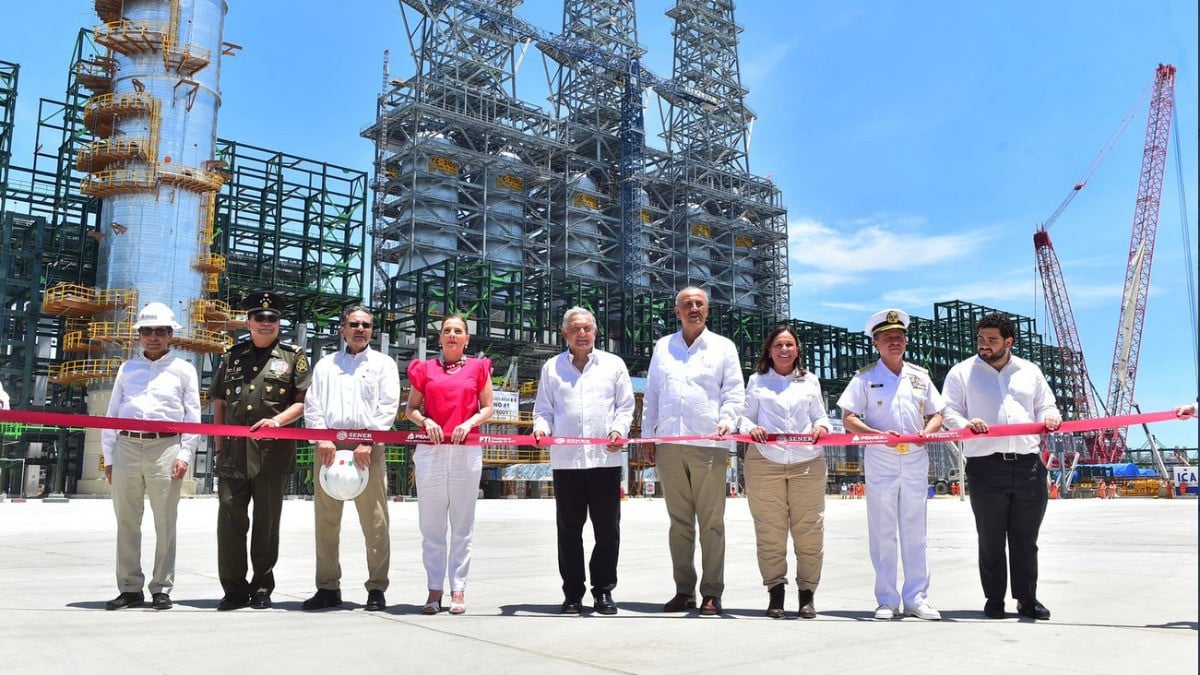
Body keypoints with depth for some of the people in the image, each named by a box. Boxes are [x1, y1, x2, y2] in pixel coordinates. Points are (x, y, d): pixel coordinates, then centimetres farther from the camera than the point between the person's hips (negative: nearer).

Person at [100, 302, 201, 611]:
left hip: (165, 447, -3)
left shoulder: (183, 369, 10)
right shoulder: (127, 369, 18)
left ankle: (162, 589, 7)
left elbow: (193, 415, 6)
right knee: (126, 522, 6)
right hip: (127, 447, 3)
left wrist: (185, 455, -4)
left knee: (165, 522, -1)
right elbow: (112, 414, 16)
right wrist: (108, 457, 9)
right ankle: (130, 588, 14)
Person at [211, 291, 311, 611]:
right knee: (230, 518, 1)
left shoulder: (294, 357, 7)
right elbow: (219, 402, 18)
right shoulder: (234, 356, 16)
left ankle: (262, 588, 16)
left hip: (273, 452, -3)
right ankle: (234, 589, 12)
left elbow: (304, 401, 0)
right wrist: (219, 444, 10)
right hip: (233, 451, 3)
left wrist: (277, 420, -16)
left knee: (266, 521, 5)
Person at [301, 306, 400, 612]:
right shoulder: (325, 365, 19)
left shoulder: (383, 364, 12)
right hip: (329, 447, 3)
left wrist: (368, 442, -10)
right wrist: (322, 439, -7)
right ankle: (328, 587, 12)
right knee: (326, 520, 4)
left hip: (368, 448, -2)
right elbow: (312, 406, 9)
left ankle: (377, 588, 1)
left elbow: (388, 407, 1)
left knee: (375, 521, -5)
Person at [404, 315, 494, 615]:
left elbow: (487, 407, 9)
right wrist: (425, 421, -6)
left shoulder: (478, 367, 9)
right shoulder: (425, 369, 11)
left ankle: (458, 590, 9)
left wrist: (470, 423, -9)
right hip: (430, 451, 1)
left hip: (467, 451, -1)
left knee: (462, 524, 3)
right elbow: (410, 408, 14)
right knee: (431, 525, 4)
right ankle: (434, 589, 11)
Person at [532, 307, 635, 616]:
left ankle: (603, 591, 14)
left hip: (605, 458, 0)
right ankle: (572, 593, 15)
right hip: (565, 460, 1)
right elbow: (544, 409, 14)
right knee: (569, 530, 5)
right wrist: (541, 427, -7)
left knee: (607, 529, 2)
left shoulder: (613, 364, 11)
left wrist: (619, 430, -8)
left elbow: (625, 407, 10)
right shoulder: (552, 367, 13)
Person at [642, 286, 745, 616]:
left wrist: (727, 419, -13)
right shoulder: (662, 347, 16)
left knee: (711, 521, -2)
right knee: (679, 521, 7)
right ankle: (683, 590, 14)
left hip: (708, 446, -3)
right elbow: (651, 394, 17)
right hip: (669, 445, 3)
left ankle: (711, 593, 5)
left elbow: (734, 392, 6)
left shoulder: (723, 347, 9)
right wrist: (647, 435, 11)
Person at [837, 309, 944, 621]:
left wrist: (928, 430, -6)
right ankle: (887, 600, 8)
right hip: (880, 461, -3)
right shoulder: (865, 377, 3)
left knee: (915, 532, 6)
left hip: (916, 461, 3)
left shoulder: (920, 376, 14)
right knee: (882, 533, 1)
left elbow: (936, 414, 17)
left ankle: (917, 598, 13)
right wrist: (880, 435, -18)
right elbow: (848, 419, -3)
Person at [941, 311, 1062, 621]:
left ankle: (1027, 598, 18)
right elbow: (949, 411, 2)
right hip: (985, 466, -2)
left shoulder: (1030, 372, 17)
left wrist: (1051, 417, -4)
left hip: (1028, 465, 3)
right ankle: (994, 600, 13)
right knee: (990, 538, 3)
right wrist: (966, 423, -20)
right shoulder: (962, 373, 8)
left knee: (1026, 537, 8)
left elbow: (1046, 407, 20)